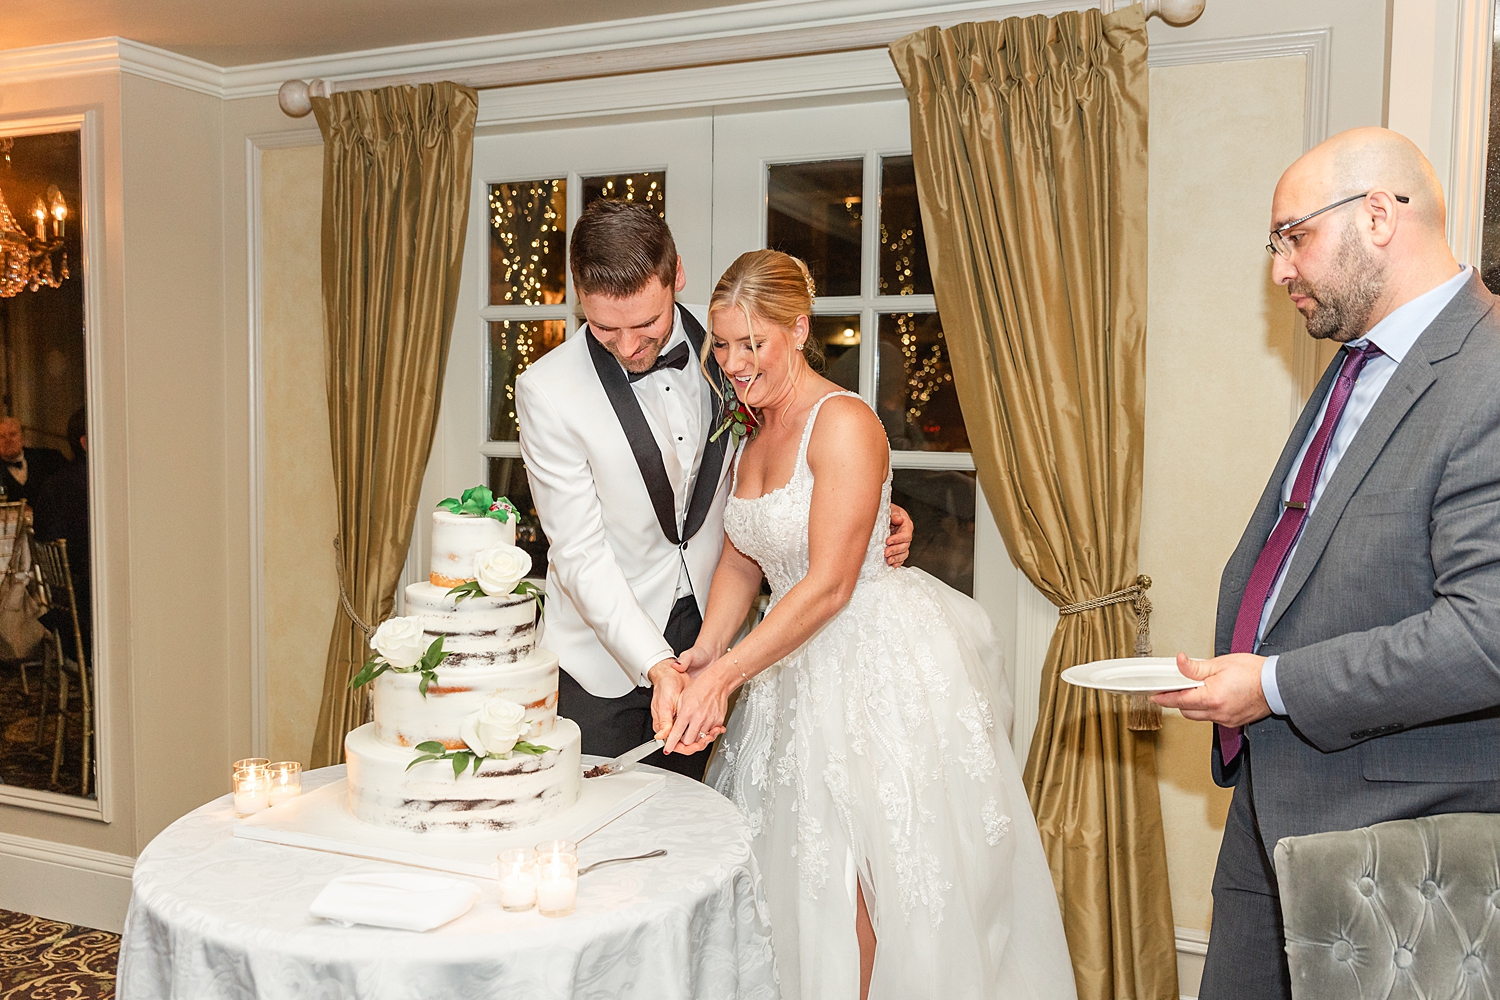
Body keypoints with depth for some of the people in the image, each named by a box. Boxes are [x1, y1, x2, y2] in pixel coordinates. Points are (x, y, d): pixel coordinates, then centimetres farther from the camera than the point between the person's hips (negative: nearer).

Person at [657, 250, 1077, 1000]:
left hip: (881, 662, -7)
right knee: (799, 856, 12)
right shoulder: (751, 431, 7)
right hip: (800, 658, 8)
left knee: (861, 870, -1)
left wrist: (724, 676, -24)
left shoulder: (844, 424, -19)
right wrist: (705, 650, -7)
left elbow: (830, 584, -23)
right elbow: (740, 559, 9)